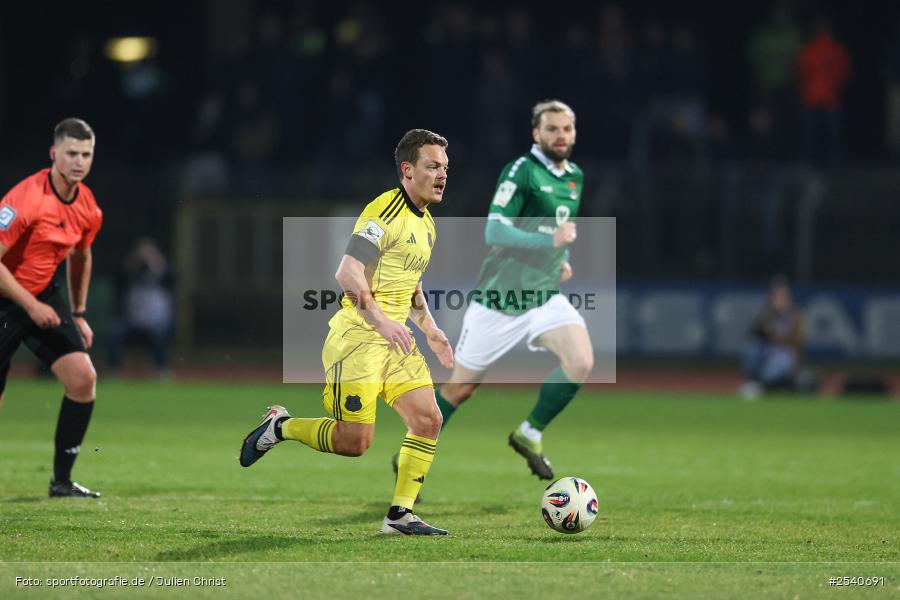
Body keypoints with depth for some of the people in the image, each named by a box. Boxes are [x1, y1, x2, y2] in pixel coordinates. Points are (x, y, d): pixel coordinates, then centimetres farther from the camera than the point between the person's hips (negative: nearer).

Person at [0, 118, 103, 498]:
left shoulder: (88, 208, -1)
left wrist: (79, 313, 17)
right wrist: (31, 306, -23)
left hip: (43, 295, 6)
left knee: (83, 378, -8)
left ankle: (62, 481, 1)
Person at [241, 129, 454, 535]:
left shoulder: (426, 223, 16)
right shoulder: (385, 211, -15)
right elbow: (347, 274, -24)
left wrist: (429, 328, 18)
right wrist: (380, 320, -33)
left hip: (395, 339, 9)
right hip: (357, 336, -9)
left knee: (428, 420, -4)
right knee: (354, 441, -11)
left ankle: (401, 514, 5)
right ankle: (281, 426, 14)